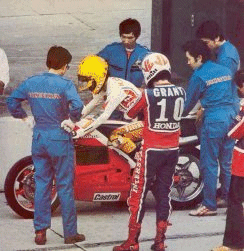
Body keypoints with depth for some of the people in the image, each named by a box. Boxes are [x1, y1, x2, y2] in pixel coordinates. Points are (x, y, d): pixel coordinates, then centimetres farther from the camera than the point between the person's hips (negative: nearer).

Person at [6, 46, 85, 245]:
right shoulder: (65, 84, -13)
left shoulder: (31, 82, 2)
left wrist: (24, 117, 14)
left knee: (41, 184, 11)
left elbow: (12, 101, 7)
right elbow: (77, 105, -26)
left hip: (39, 138, 4)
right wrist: (74, 119, -8)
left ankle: (40, 231, 11)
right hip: (60, 139, -4)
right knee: (65, 186, 4)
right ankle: (70, 233, 10)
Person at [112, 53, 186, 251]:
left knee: (139, 194, 4)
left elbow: (131, 113, 0)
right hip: (173, 150, 5)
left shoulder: (147, 95, -16)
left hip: (152, 151, -5)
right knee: (163, 194, 13)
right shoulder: (181, 92, -2)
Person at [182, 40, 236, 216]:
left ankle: (209, 205, 4)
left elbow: (189, 102, -2)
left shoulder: (199, 76, -8)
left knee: (209, 164, 1)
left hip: (213, 121, -7)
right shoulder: (225, 70, 13)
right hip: (231, 118, 7)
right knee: (228, 163, 12)